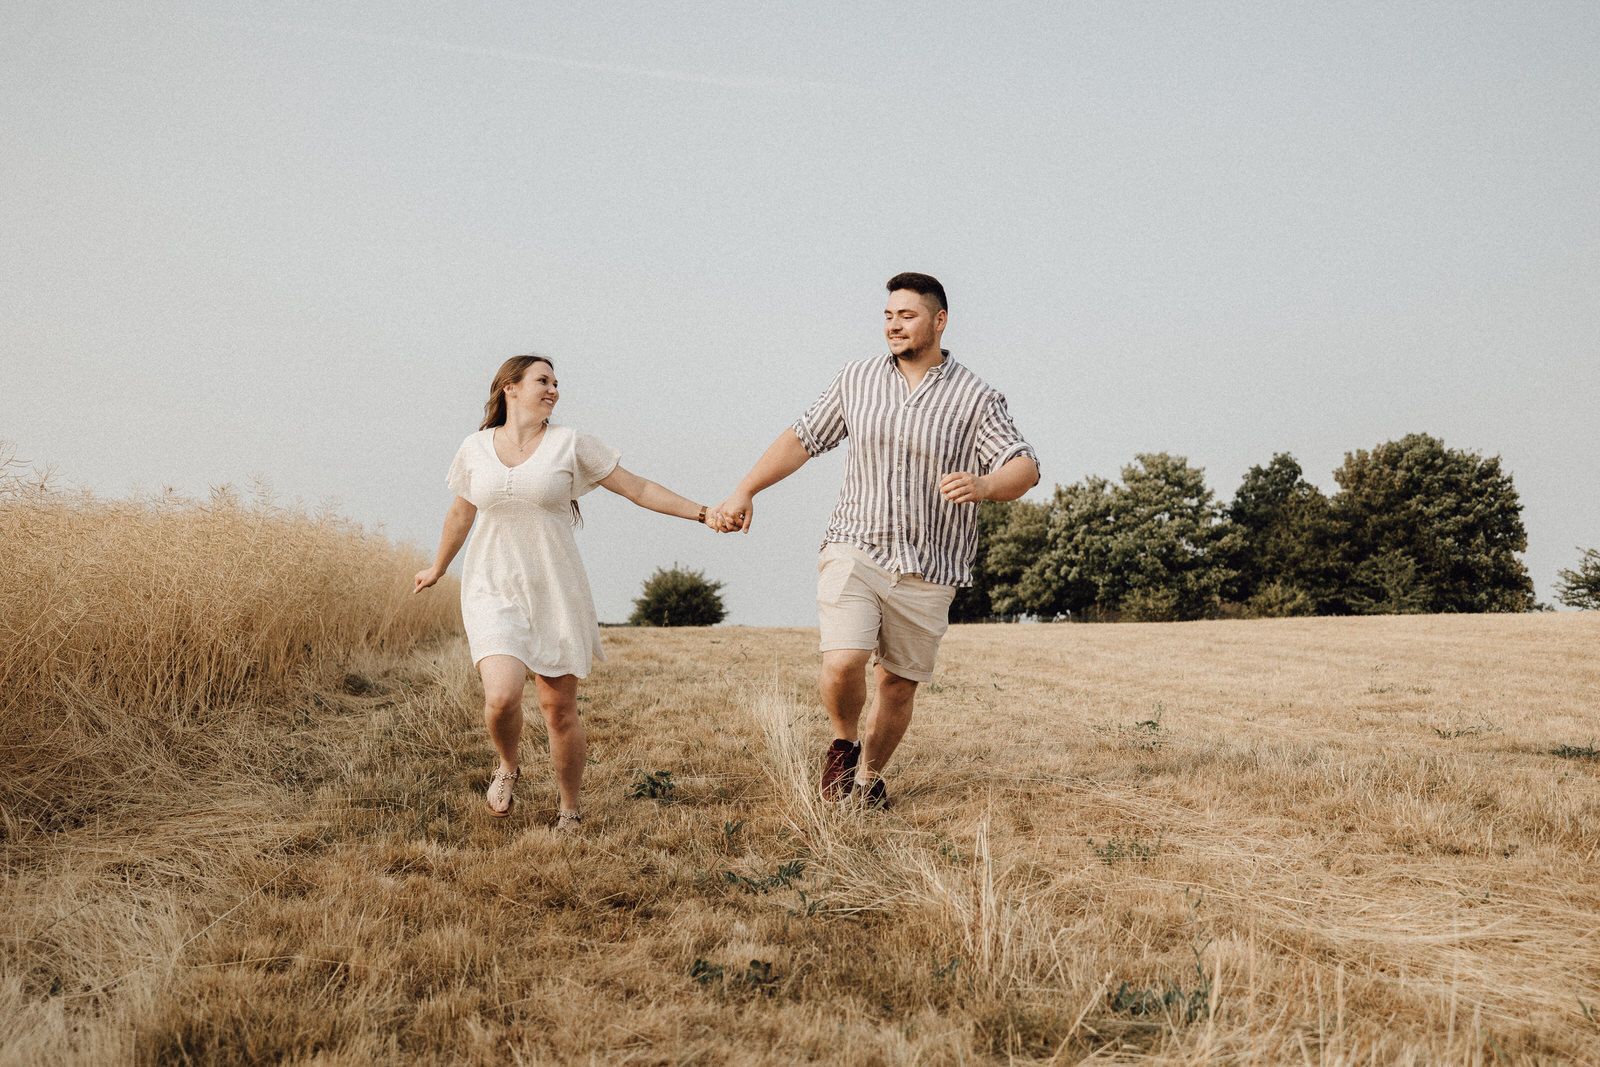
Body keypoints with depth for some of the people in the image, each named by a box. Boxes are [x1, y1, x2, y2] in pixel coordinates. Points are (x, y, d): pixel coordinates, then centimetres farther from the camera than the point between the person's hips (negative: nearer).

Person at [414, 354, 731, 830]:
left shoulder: (570, 444, 0)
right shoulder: (476, 447, 6)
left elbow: (638, 489, 2)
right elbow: (460, 513, 22)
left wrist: (702, 513, -4)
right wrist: (437, 569, 35)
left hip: (555, 594, 0)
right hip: (493, 591, 0)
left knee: (560, 711, 1)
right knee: (501, 696, -20)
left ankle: (570, 812, 21)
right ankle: (508, 767, 13)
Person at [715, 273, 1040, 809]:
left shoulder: (975, 399, -2)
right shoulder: (856, 380, 6)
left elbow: (1025, 468, -7)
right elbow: (801, 438, 13)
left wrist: (984, 485, -29)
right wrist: (745, 490, 5)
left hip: (926, 572, 0)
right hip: (854, 550, 0)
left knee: (899, 686, 8)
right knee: (843, 663, -19)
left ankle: (868, 774, 32)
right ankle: (843, 742, 12)